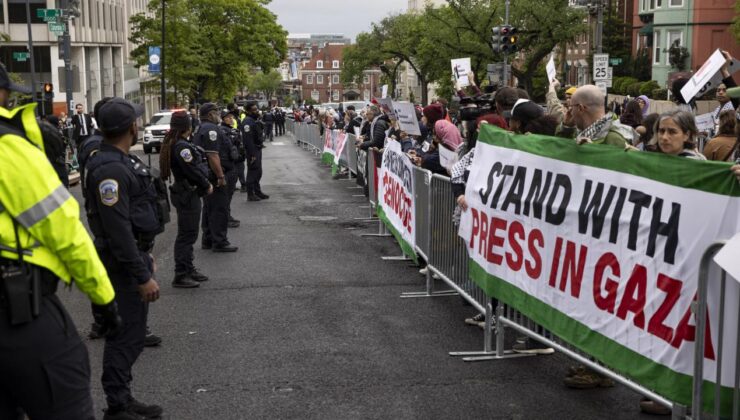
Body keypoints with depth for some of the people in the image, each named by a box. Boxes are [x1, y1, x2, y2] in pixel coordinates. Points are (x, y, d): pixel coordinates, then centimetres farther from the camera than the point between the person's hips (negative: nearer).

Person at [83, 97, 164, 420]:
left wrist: (146, 255, 24)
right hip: (123, 263, -10)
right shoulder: (110, 169, -22)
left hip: (136, 255, 10)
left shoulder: (122, 161, 12)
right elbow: (117, 229, -25)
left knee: (133, 332, 17)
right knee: (126, 336, -3)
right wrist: (142, 276, -24)